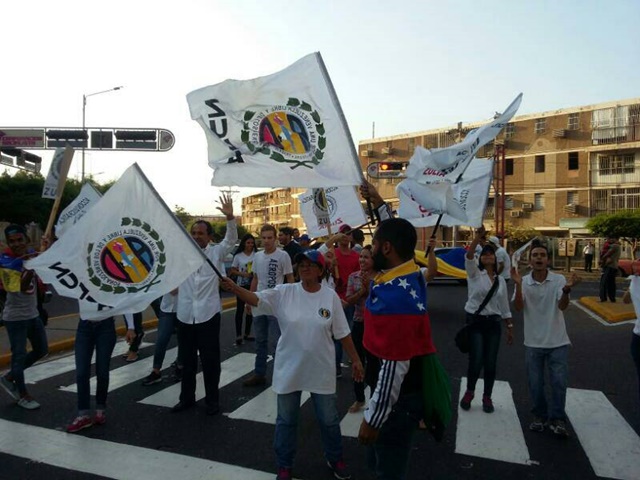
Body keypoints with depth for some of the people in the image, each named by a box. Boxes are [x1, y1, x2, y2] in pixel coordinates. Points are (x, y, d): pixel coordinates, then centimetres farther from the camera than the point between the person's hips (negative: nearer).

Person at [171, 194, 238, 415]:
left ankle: (212, 399, 20)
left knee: (210, 359, 6)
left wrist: (230, 218, -26)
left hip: (208, 314, -3)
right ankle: (186, 397, 30)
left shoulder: (216, 252, 0)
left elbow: (231, 239, -10)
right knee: (187, 359, 15)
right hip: (185, 314, 3)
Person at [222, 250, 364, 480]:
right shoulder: (284, 292, -9)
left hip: (320, 370, 0)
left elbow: (343, 333, -1)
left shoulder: (330, 296, -8)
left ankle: (335, 459, 43)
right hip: (289, 369, 0)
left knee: (329, 419, 17)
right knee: (286, 420, 15)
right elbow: (256, 298, -20)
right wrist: (234, 287, -38)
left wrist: (355, 360, 3)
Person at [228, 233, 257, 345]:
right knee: (240, 309, 0)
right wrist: (243, 274, -15)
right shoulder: (238, 256, -3)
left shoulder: (256, 255, 0)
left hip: (253, 285, 2)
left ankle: (247, 333, 21)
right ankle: (238, 335, 7)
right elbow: (232, 271, 0)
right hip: (242, 285, -2)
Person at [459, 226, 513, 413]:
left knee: (490, 363, 5)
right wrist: (478, 236, -33)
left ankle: (487, 397, 24)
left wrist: (510, 328, 12)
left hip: (494, 323, 4)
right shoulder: (474, 274, -2)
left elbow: (504, 307, 15)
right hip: (475, 322, -4)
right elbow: (469, 256, -22)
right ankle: (469, 392, 18)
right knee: (476, 361, -9)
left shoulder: (501, 281, 11)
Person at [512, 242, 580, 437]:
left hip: (558, 342, -1)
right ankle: (540, 416, 29)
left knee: (559, 382, 2)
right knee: (535, 383, 10)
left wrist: (567, 289, -36)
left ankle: (557, 419, 19)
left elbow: (562, 306, -17)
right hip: (533, 342, 1)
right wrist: (518, 285, -29)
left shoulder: (559, 280, -7)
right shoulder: (524, 282, -6)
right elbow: (518, 307, -16)